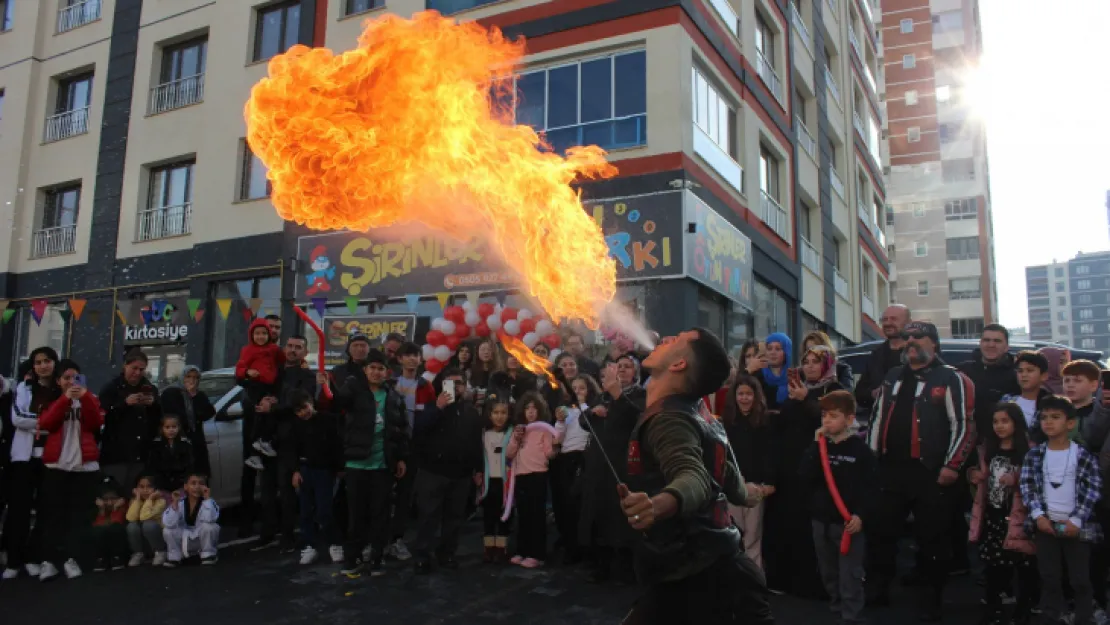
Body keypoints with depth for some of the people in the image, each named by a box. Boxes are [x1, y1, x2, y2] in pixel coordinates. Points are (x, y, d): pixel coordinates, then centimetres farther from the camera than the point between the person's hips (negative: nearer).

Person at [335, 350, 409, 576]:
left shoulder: (394, 396, 7)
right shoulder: (354, 388, 1)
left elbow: (402, 429, 10)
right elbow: (337, 402, -19)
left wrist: (402, 457, 6)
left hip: (384, 464, 2)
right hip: (357, 462, -2)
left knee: (380, 513, 7)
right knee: (356, 512, 6)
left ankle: (376, 559, 18)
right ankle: (352, 558, 18)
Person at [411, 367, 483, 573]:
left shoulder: (471, 411, 10)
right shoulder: (433, 405, 0)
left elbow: (478, 441, 13)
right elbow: (418, 429, -16)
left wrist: (478, 468, 11)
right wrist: (438, 408, -24)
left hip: (461, 473, 4)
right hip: (433, 470, -3)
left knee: (455, 516, 11)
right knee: (429, 515, -1)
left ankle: (447, 553, 23)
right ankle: (422, 556, 7)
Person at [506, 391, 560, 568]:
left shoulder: (544, 429, 0)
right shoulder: (519, 429, 16)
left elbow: (549, 454, -8)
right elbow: (509, 454, 11)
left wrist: (555, 446, -28)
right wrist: (515, 439, -4)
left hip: (537, 476, -6)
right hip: (520, 477, 6)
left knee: (537, 515, -4)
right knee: (523, 515, 11)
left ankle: (536, 555, -1)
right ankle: (522, 552, 20)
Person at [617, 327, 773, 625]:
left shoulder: (668, 417, -17)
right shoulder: (702, 420, 10)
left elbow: (694, 476, -37)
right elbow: (737, 491, 17)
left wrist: (662, 503, -58)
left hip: (698, 579, -9)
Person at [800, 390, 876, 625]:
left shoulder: (861, 450, -7)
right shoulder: (819, 446, 7)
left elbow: (871, 489, -10)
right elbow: (807, 477, -7)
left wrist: (861, 515, -20)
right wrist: (817, 446, -12)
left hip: (849, 522, -5)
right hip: (821, 520, 5)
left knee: (850, 579, -3)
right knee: (829, 576, 17)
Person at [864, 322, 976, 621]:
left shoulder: (952, 379, -3)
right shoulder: (892, 378, 15)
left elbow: (965, 424, -7)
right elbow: (877, 419, 19)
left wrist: (952, 465, -12)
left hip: (931, 473, -5)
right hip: (890, 470, 5)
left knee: (933, 539, 5)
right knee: (881, 532, 10)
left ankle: (931, 601, 20)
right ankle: (876, 592, 24)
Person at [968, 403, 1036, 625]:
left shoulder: (1028, 450, -7)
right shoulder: (987, 449, 12)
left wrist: (1016, 481, -25)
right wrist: (975, 476, 2)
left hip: (1016, 518, -5)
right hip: (992, 516, 5)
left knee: (1024, 565, -2)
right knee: (993, 563, 10)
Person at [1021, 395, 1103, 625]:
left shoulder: (1083, 455, -4)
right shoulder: (1034, 455, 2)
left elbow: (1094, 490, -5)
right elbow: (1027, 486, 0)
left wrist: (1077, 521, -11)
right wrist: (1038, 516, -11)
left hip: (1076, 526, -2)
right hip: (1045, 524, 2)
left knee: (1080, 579, 5)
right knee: (1049, 578, 10)